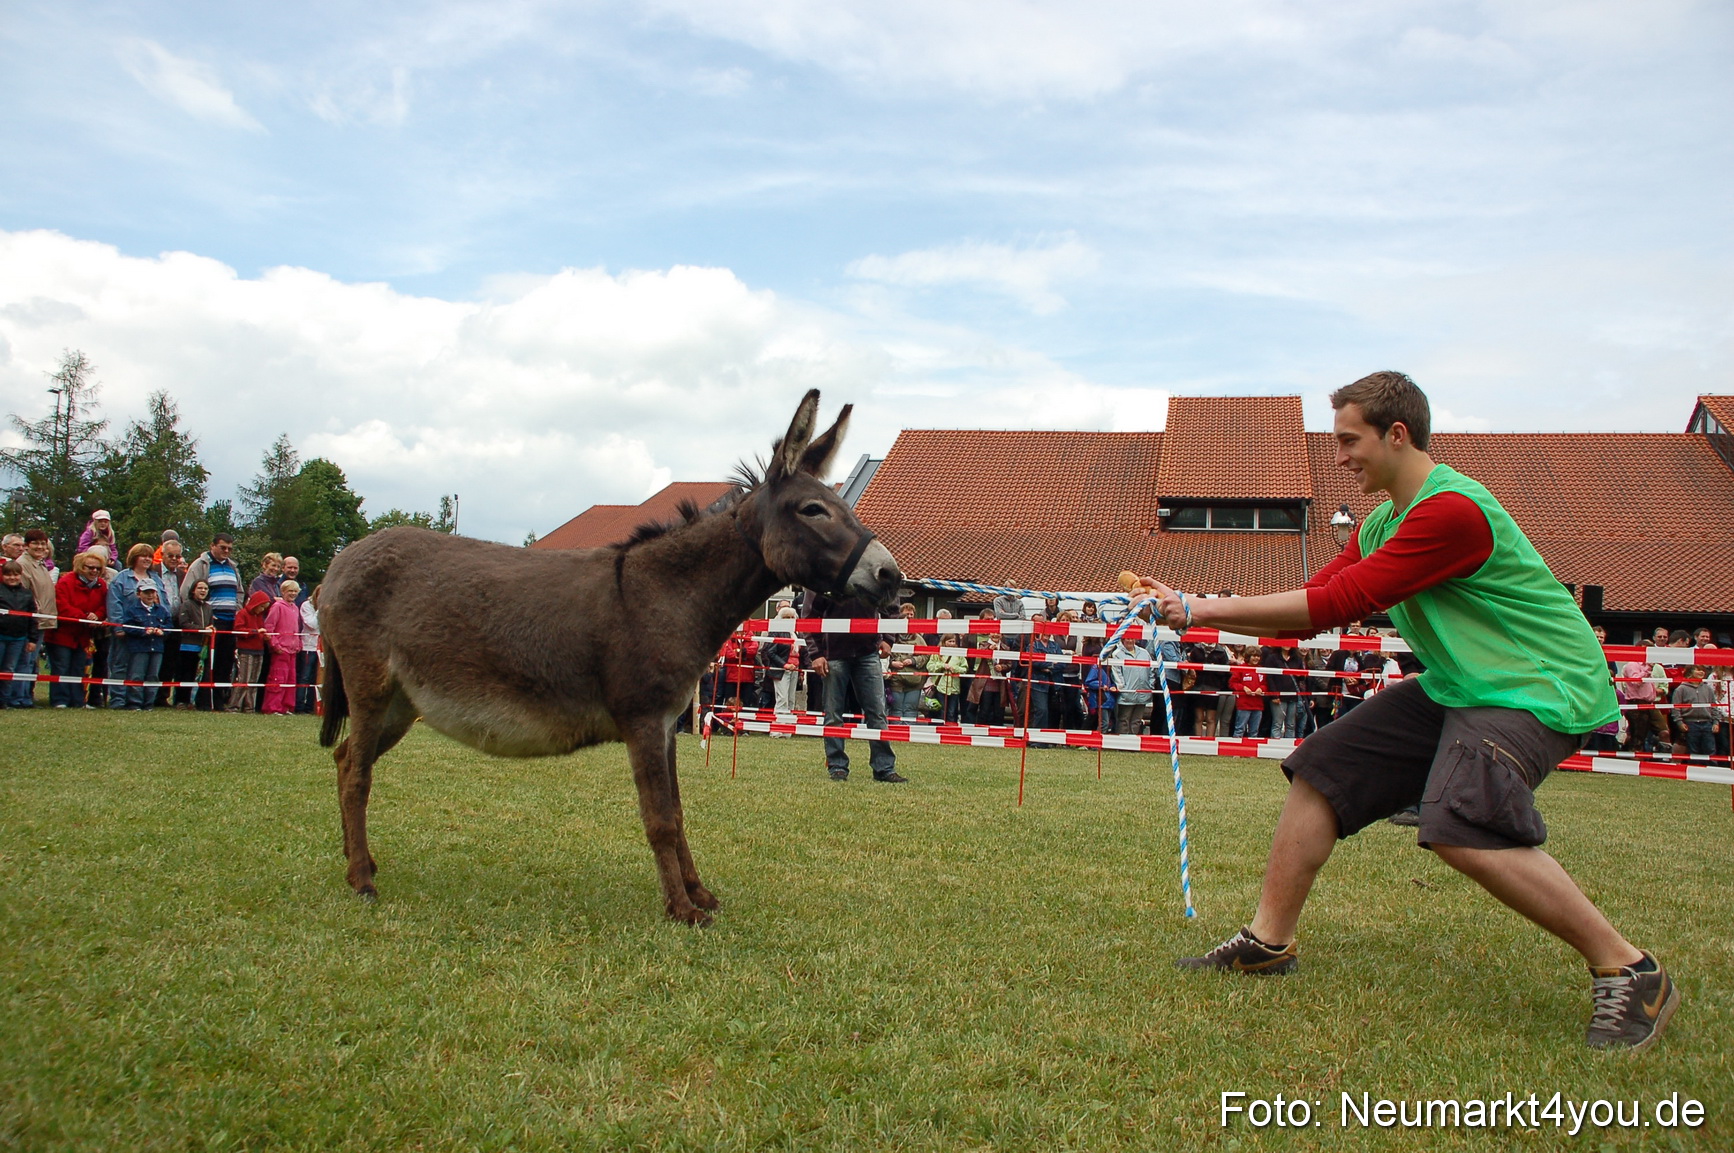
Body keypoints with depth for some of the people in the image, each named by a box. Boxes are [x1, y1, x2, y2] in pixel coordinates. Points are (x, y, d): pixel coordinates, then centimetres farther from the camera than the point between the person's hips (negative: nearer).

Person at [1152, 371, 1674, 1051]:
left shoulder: (1452, 509, -23)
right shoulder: (1380, 525, 9)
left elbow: (1337, 602, -25)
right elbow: (1311, 610, 7)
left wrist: (1206, 610, -19)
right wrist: (1200, 615, -3)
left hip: (1537, 688, -10)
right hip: (1453, 688, 10)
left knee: (1462, 828, -30)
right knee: (1320, 770, 3)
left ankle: (1630, 973, -11)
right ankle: (1269, 942, 13)